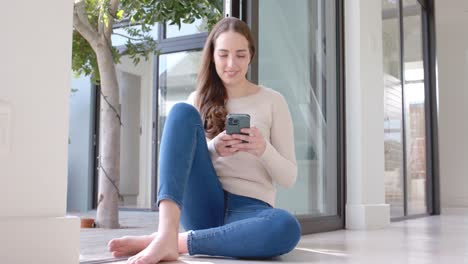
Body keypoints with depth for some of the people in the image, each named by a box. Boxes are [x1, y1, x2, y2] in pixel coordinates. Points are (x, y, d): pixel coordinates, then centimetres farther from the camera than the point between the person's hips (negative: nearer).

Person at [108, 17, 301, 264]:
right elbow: (183, 155, 8)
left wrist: (263, 149, -16)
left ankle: (179, 242, -25)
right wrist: (212, 149, -13)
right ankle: (166, 234, -35)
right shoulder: (198, 100, 12)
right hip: (205, 208, 2)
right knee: (181, 111, -19)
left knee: (287, 228, -38)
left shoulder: (272, 101, 6)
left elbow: (289, 178, 5)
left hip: (249, 210, -1)